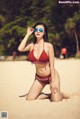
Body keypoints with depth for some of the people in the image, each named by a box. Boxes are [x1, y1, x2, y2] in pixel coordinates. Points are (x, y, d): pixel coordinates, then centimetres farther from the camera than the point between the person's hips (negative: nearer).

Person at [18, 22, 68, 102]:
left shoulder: (49, 46, -14)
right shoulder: (32, 45, -3)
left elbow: (52, 65, -14)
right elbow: (20, 49, -24)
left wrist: (53, 82, -16)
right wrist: (28, 34, -15)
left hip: (51, 76, -4)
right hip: (39, 78, 4)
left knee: (56, 100, -17)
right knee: (29, 99, -5)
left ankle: (60, 94, 20)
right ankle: (50, 95, 17)